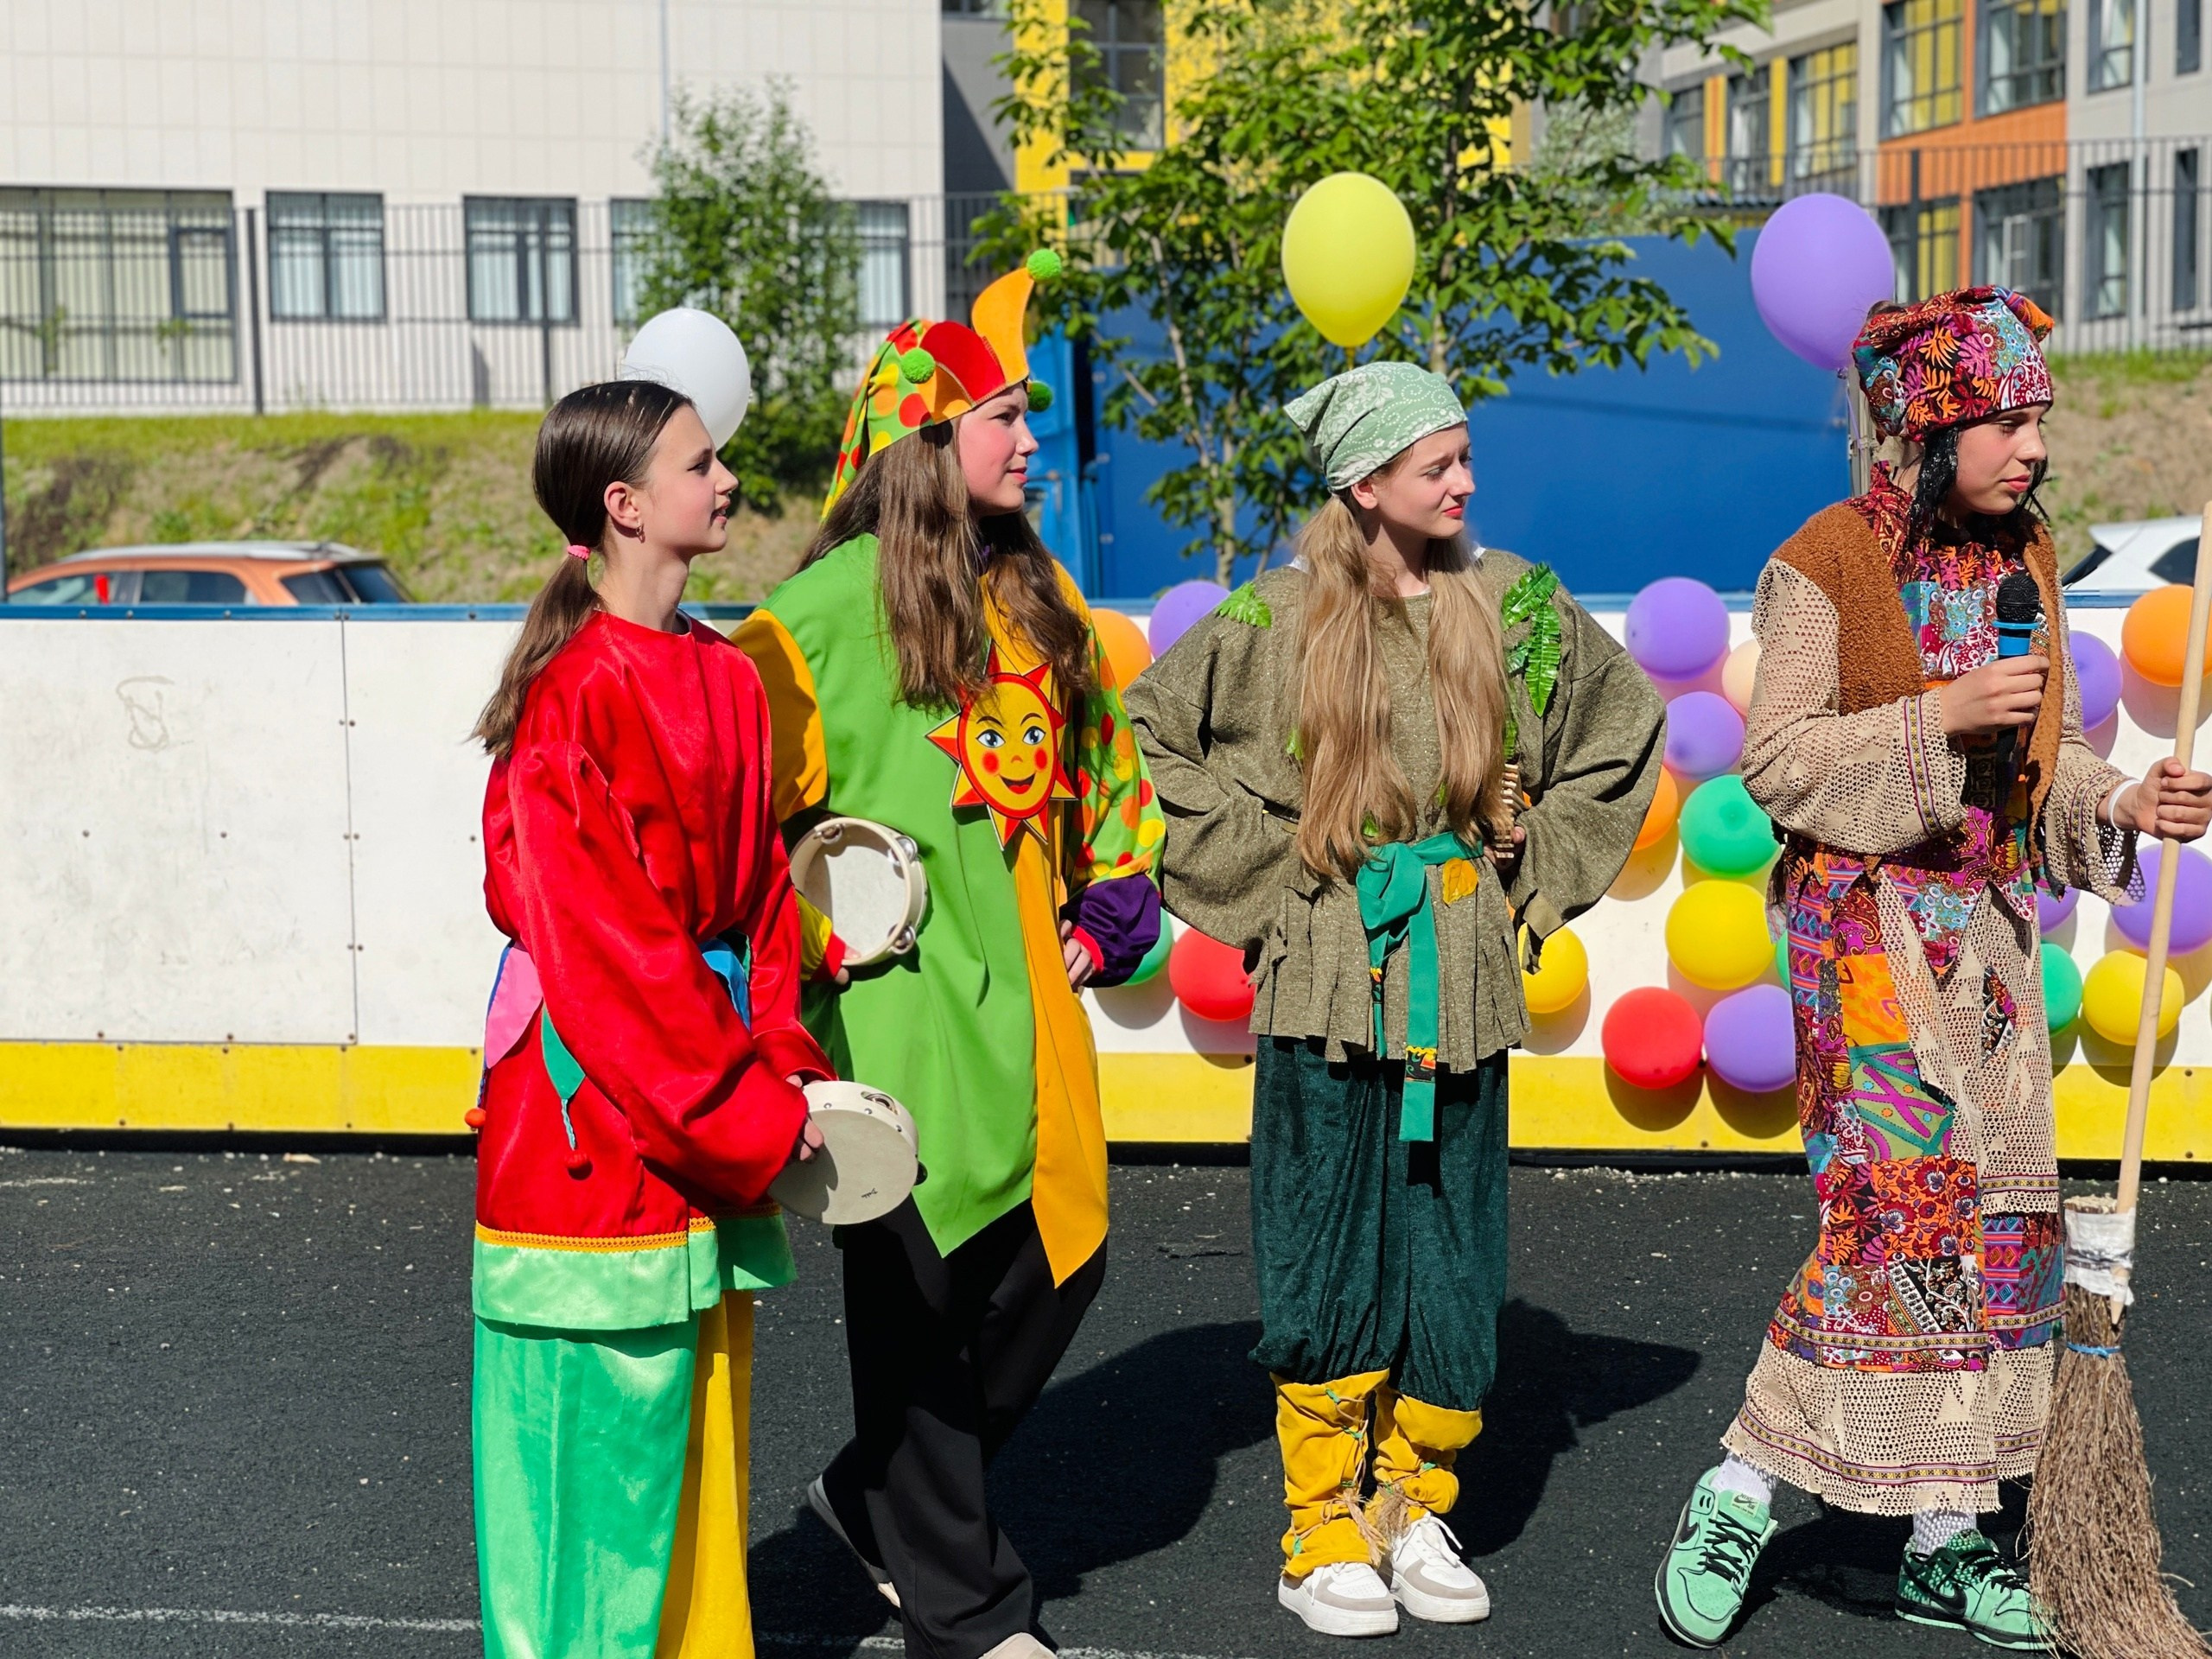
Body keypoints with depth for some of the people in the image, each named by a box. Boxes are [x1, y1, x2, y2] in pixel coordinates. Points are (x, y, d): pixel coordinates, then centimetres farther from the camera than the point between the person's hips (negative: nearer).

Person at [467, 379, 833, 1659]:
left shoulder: (727, 676, 10)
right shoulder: (577, 690, -14)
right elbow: (597, 934, -17)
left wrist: (779, 1057, 0)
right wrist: (752, 1109, -15)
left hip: (715, 1124, 8)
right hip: (596, 1095, -8)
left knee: (702, 1422, 15)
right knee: (609, 1418, 0)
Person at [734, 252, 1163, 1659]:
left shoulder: (1037, 594, 13)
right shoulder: (836, 602, -9)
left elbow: (1102, 768, 22)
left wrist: (1107, 918, 14)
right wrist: (816, 940, -12)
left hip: (1025, 984, 7)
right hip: (900, 998, -7)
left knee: (1059, 1255, 9)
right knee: (921, 1287, 2)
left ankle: (880, 1496, 30)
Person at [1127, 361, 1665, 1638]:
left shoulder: (1519, 604, 5)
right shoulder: (1281, 619, -3)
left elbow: (1627, 725, 19)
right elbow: (1152, 735, 7)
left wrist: (1535, 864, 12)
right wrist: (1261, 861, 2)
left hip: (1462, 980, 3)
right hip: (1329, 975, -3)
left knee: (1454, 1255, 6)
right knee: (1329, 1256, 0)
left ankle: (1413, 1507, 21)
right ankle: (1326, 1528, 11)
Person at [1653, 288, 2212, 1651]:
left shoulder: (2025, 556, 10)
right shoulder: (1828, 563, -10)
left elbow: (2035, 757, 16)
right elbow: (1776, 757, -12)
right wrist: (1936, 717, -21)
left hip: (1990, 916, 7)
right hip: (1870, 914, -7)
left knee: (1999, 1212, 6)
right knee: (1901, 1202, -13)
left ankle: (1947, 1541, 15)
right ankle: (1738, 1497, 1)